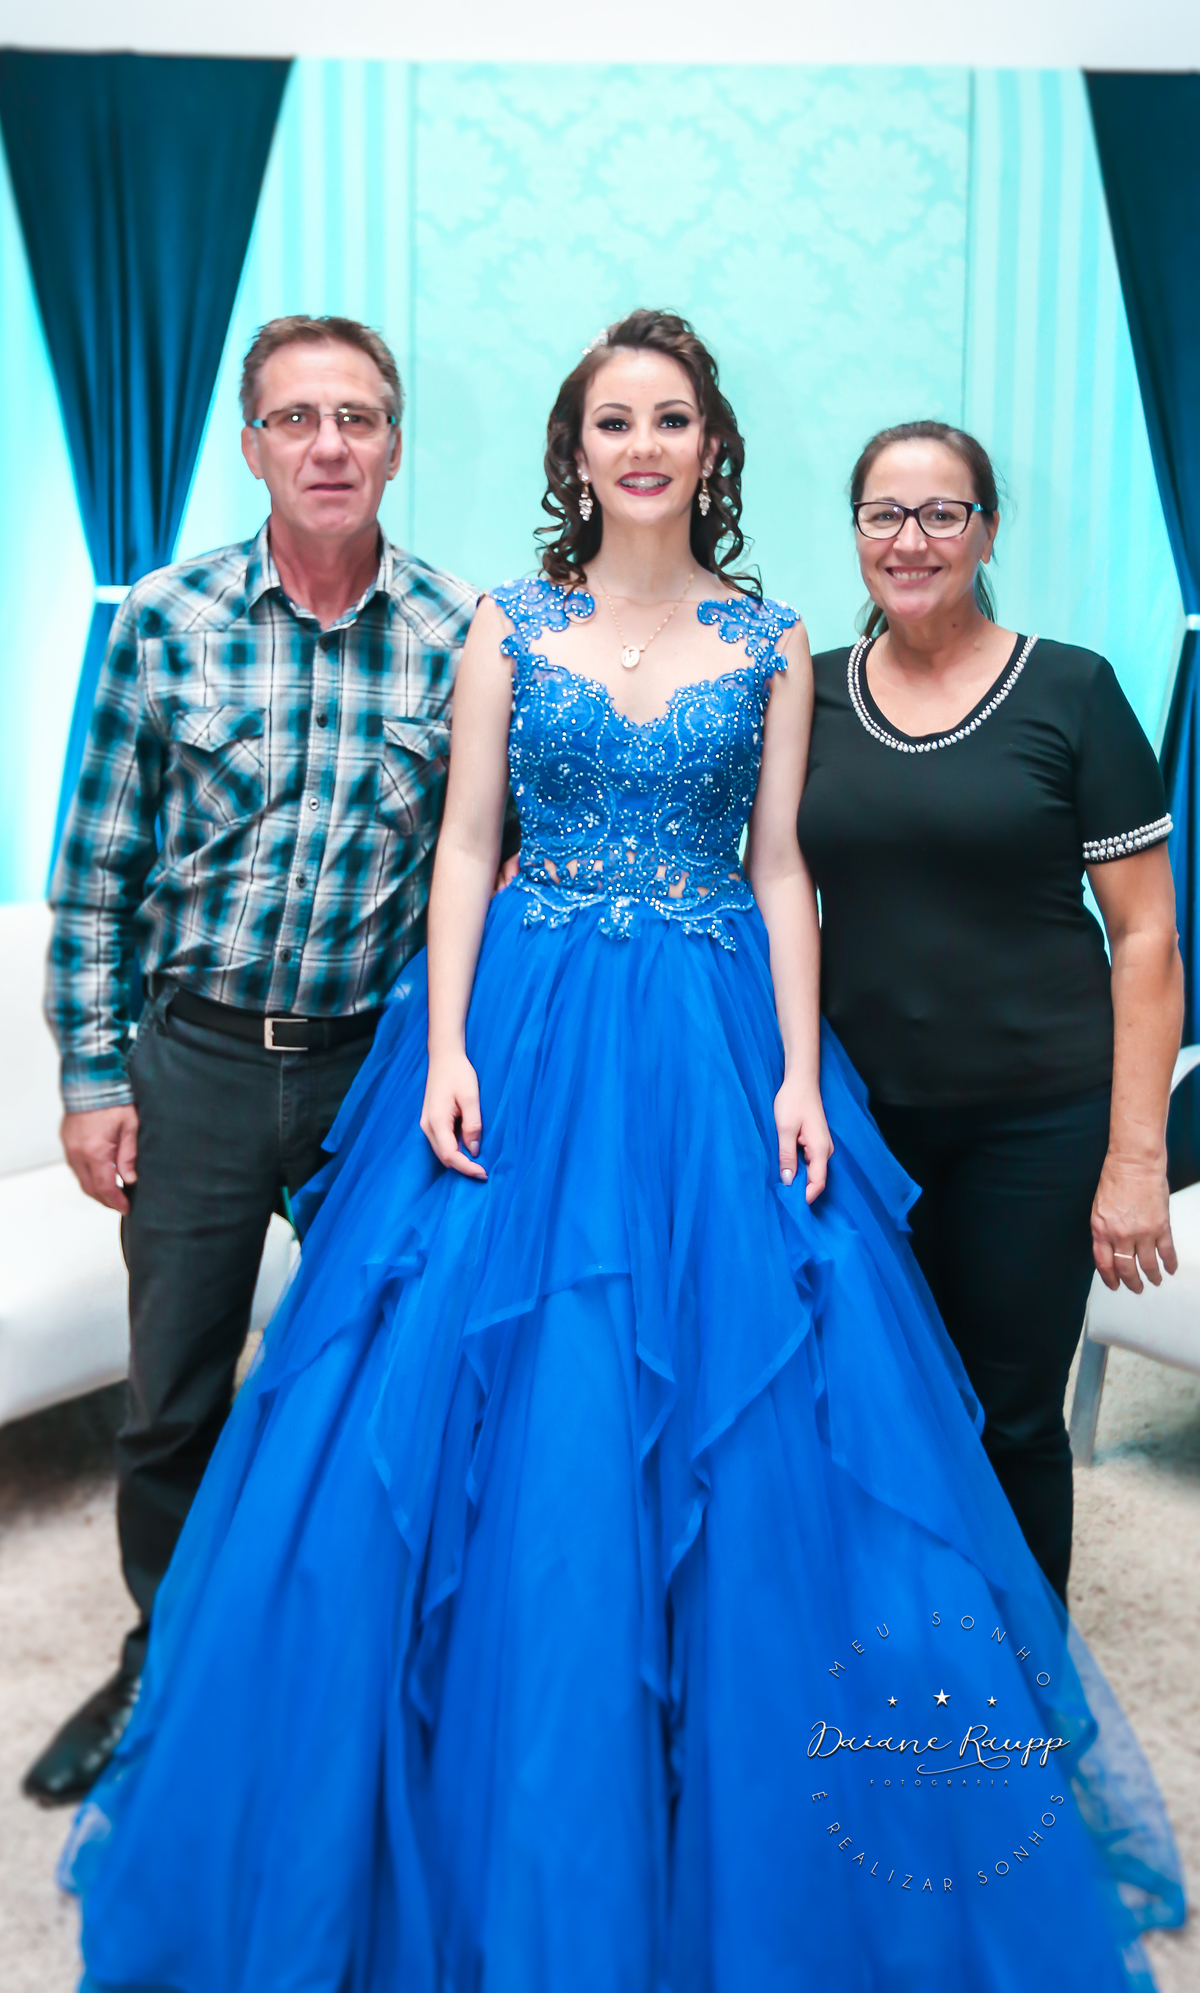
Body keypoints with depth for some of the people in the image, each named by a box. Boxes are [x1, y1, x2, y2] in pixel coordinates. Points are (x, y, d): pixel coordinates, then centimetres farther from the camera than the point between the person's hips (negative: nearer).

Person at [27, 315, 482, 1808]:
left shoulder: (459, 638, -3)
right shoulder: (167, 620, -3)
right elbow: (97, 869, 1)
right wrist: (92, 1074, -2)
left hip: (385, 1066, 0)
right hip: (196, 1057, 0)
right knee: (171, 1402, 12)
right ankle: (164, 1661, 37)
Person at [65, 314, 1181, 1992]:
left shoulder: (771, 644, 7)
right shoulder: (509, 628, 7)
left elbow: (781, 870, 5)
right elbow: (464, 846, 4)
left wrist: (800, 1072, -4)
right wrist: (444, 1049, -7)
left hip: (718, 1046, 1)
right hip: (526, 1035, 0)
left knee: (739, 1431, 1)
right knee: (503, 1430, 0)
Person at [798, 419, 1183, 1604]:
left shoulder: (1070, 693, -4)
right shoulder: (809, 697, 5)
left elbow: (1145, 936, -5)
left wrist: (1137, 1156, -10)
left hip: (1034, 1120, -2)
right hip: (859, 1115, 3)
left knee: (1009, 1418, 7)